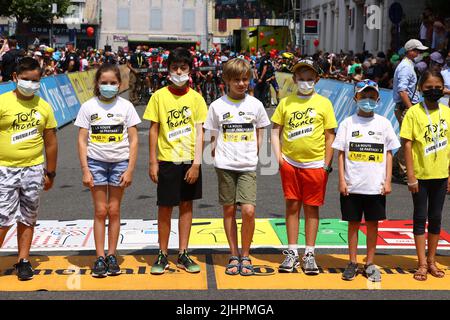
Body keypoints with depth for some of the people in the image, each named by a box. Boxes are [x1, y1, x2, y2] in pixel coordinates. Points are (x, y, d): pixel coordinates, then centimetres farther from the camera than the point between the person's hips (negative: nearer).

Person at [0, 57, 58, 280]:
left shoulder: (44, 107, 5)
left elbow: (50, 142, 11)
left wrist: (50, 173, 12)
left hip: (33, 170, 3)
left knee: (27, 219, 9)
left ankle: (23, 260, 20)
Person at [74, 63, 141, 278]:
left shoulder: (125, 106, 0)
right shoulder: (88, 107, 0)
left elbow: (133, 140, 0)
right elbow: (82, 140, 0)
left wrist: (130, 170, -6)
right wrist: (85, 170, -6)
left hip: (120, 163, 0)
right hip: (96, 163, 0)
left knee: (114, 211, 5)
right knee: (100, 211, 1)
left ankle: (112, 256, 14)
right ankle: (100, 258, 7)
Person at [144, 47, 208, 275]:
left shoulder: (196, 98, 1)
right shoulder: (159, 96, -2)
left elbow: (199, 132, -1)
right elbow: (154, 130, 0)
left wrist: (196, 163, -9)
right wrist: (153, 162, -3)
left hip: (189, 161, 2)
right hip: (167, 160, -2)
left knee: (187, 206, 9)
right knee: (165, 208, 4)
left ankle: (183, 255, 20)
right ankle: (162, 255, 17)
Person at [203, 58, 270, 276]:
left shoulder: (255, 105, 4)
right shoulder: (217, 106, 1)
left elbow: (259, 136, 13)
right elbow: (214, 137, 8)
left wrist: (252, 155, 5)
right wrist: (217, 155, -2)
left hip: (247, 166, 0)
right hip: (225, 166, 0)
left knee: (248, 210, -12)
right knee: (229, 210, 6)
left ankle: (245, 256, 5)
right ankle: (234, 256, 19)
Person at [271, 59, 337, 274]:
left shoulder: (323, 103, 1)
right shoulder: (286, 102, 5)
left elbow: (330, 136, 2)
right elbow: (275, 131, 9)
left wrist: (326, 165, -2)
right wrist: (278, 156, -3)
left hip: (315, 165, -1)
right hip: (290, 163, 2)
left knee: (312, 207, 5)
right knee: (292, 206, 7)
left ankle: (309, 254, 14)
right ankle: (292, 252, 17)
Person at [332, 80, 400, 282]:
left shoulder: (383, 123, 5)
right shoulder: (348, 123, 2)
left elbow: (389, 153, 7)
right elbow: (340, 153, 2)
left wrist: (387, 181, 1)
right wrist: (342, 180, -4)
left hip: (376, 186, 1)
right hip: (352, 186, -1)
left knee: (373, 223, 7)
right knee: (353, 223, 7)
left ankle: (370, 264, 18)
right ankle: (352, 263, 18)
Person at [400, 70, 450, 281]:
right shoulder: (414, 112, -8)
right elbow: (407, 145, -9)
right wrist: (410, 175, -12)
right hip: (420, 175, -3)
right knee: (420, 218, 5)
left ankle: (431, 261, 25)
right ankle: (422, 264, 13)